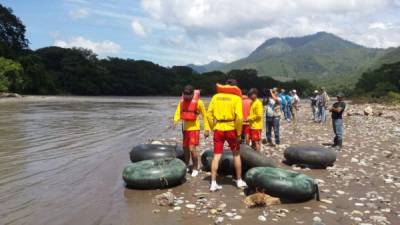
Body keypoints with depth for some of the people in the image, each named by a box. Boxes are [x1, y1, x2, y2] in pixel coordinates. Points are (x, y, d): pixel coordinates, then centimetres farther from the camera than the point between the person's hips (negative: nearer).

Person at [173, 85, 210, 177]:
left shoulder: (198, 102, -12)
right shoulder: (182, 101, 1)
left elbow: (205, 115, -5)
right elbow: (178, 112, -6)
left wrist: (207, 129, -8)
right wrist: (175, 121, -28)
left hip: (194, 128, -5)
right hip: (185, 128, 6)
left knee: (192, 149, -12)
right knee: (185, 148, 14)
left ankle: (195, 168, 6)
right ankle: (186, 166, 33)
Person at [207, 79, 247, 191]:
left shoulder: (216, 96, 6)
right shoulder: (236, 97, -4)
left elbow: (209, 114, 2)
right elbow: (239, 117, -13)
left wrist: (213, 127, 10)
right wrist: (238, 133, -6)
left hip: (218, 129, 2)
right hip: (231, 129, -2)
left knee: (216, 156, 6)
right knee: (236, 155, 15)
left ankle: (213, 183, 5)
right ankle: (239, 181, 26)